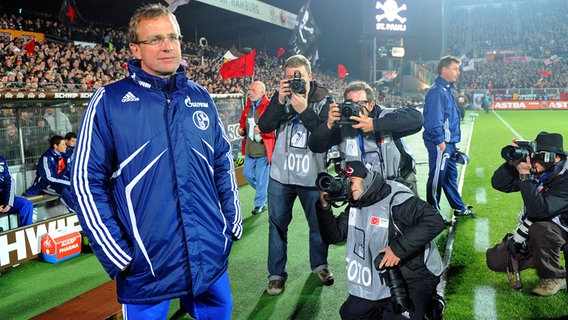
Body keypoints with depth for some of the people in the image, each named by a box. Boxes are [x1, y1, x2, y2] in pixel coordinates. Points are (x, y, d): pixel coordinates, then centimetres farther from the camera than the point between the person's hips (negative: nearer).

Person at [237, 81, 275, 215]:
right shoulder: (248, 106, 12)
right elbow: (242, 121, 25)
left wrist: (262, 130, -27)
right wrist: (241, 129, 5)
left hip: (263, 148, -7)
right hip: (249, 148, 8)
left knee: (261, 177, 1)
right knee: (247, 173, 13)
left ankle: (260, 204, 16)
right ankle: (265, 192, 36)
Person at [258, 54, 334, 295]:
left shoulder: (323, 99, -5)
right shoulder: (281, 96, 2)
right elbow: (264, 127, -8)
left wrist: (304, 110, -24)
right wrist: (279, 101, -20)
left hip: (313, 175, -1)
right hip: (281, 175, 2)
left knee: (319, 223, 14)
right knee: (277, 224, 8)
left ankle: (320, 265, 37)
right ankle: (277, 274, 22)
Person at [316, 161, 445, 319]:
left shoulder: (395, 199, -21)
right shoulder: (355, 206, 3)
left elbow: (435, 221, -30)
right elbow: (333, 235, 2)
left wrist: (398, 248, -32)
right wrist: (324, 206, -13)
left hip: (414, 278, -7)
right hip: (383, 277, 8)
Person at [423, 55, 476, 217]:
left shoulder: (446, 89, 16)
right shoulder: (437, 91, -16)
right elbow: (434, 119, -22)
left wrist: (451, 141, 19)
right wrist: (440, 141, -21)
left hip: (449, 143, 11)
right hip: (440, 144, -11)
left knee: (451, 176, 19)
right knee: (437, 178, -1)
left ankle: (459, 208, 31)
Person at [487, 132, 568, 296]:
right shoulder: (533, 171, -8)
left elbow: (539, 210, -39)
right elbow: (498, 184, -9)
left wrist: (524, 175, -38)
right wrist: (513, 162, -24)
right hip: (531, 233, 6)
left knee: (539, 228, -40)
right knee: (495, 260, -5)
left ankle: (554, 277, -14)